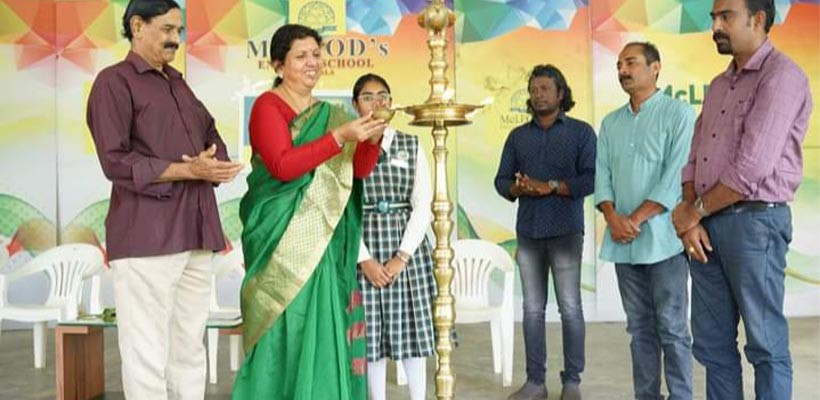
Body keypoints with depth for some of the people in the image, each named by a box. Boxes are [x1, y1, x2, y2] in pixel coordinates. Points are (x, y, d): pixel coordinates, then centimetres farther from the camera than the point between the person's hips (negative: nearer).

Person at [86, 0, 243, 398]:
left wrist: (213, 165, -3)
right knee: (147, 354, -4)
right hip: (146, 236, -7)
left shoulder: (178, 84, 22)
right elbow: (116, 162, -11)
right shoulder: (114, 82, -1)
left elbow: (213, 139, 21)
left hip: (194, 234, 7)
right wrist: (189, 171, -16)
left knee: (190, 350, 10)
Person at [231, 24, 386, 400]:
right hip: (284, 238, -6)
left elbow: (359, 171, 7)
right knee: (288, 328, -5)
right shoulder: (267, 105, -4)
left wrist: (371, 140, -12)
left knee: (323, 327, 7)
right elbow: (283, 165, -18)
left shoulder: (328, 113, 14)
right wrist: (339, 136, -23)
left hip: (324, 240, 6)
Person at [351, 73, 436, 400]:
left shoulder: (411, 145, 7)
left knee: (413, 325, 4)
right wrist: (365, 259, -11)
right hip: (363, 246, -1)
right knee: (371, 328, 3)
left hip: (407, 244, 1)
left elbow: (423, 206, 2)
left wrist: (403, 256, -8)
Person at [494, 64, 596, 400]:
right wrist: (518, 188, -10)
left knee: (570, 308, -2)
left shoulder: (581, 132, 4)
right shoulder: (518, 136, 15)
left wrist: (551, 187, -15)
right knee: (532, 309, 6)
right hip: (527, 232, 4)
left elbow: (591, 178, -7)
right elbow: (501, 180, 11)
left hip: (566, 231, -3)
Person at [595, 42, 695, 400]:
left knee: (671, 327, -1)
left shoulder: (678, 113, -2)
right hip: (622, 242, 5)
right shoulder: (610, 122, 15)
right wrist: (613, 218, -9)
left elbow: (677, 176, -11)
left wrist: (636, 220, -14)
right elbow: (601, 175, 9)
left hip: (663, 239, -5)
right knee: (640, 327, 10)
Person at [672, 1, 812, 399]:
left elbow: (752, 168, -18)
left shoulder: (781, 76, -9)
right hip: (707, 224, 8)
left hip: (755, 222, -8)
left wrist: (695, 211, -7)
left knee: (765, 345, 3)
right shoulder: (719, 85, 17)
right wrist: (690, 219, -3)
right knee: (712, 343, 12)